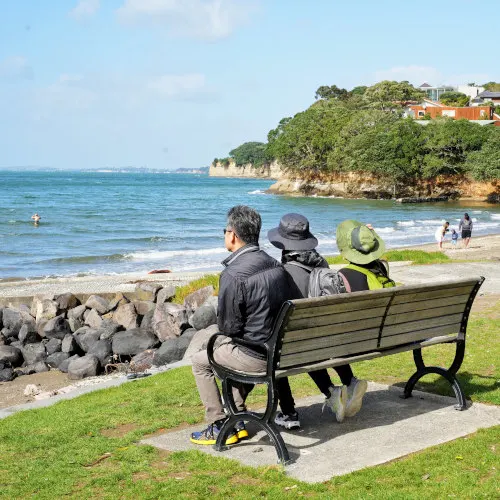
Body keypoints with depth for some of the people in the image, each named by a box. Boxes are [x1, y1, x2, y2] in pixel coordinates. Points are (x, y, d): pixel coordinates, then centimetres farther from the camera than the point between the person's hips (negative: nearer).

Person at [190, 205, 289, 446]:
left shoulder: (233, 275, -22)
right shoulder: (275, 265, 2)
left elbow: (229, 326, -16)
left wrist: (226, 329, 7)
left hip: (255, 356, -8)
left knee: (200, 361, 16)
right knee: (228, 349, 34)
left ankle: (219, 427, 18)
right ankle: (236, 421, 36)